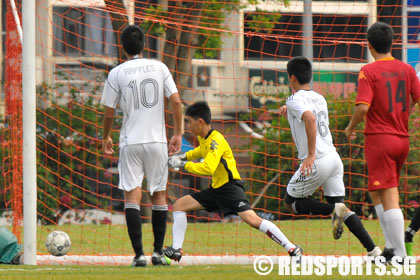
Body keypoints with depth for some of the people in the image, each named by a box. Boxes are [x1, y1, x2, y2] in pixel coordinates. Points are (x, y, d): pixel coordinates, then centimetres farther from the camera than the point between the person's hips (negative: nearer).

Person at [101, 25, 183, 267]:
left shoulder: (116, 73, -3)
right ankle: (159, 252, 14)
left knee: (132, 196, -3)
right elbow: (176, 102, -4)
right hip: (157, 140, 2)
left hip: (131, 142, -2)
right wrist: (178, 134, 5)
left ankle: (139, 253, -14)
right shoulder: (159, 68, 2)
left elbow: (109, 113, 0)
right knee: (159, 195, 13)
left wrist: (106, 138, 16)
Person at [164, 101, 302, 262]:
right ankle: (176, 250, 4)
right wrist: (184, 156, 20)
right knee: (179, 205, 5)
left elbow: (208, 169, -33)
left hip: (230, 187, -10)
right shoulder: (202, 138, 9)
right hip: (216, 188, 10)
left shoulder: (216, 140, -20)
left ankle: (292, 248, -23)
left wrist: (183, 164, -24)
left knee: (252, 219, -25)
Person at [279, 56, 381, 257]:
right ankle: (373, 250, -5)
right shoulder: (319, 98, 16)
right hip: (334, 158, 7)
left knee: (291, 202, 12)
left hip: (316, 162, -7)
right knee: (339, 205, 10)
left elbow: (310, 119, -28)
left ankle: (334, 210, -12)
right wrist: (289, 115, 26)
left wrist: (310, 155, -27)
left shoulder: (295, 100, -8)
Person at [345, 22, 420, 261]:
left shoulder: (369, 71, -10)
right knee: (377, 193, 20)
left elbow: (363, 107, -18)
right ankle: (392, 246, 14)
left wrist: (350, 128, -2)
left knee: (389, 198, -6)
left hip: (379, 138, -6)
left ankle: (399, 253, -10)